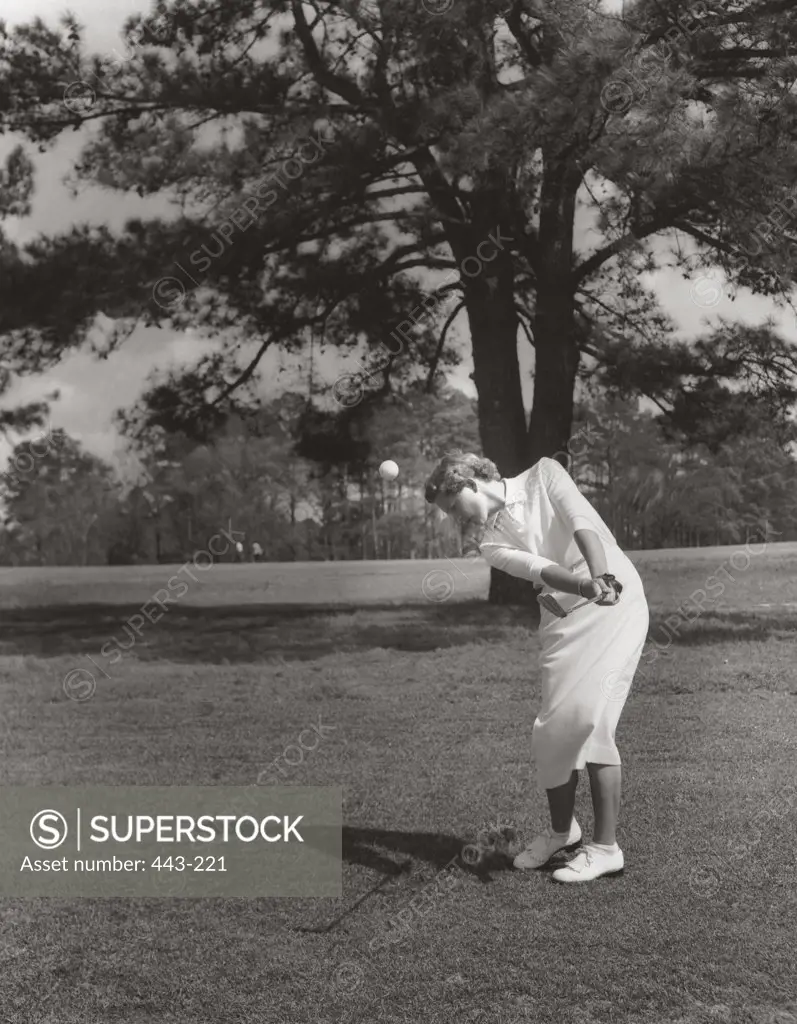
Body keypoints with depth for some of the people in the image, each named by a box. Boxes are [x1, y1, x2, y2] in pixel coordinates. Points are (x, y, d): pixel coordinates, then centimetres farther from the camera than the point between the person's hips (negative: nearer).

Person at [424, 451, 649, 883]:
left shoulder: (544, 475, 1)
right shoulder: (490, 543, 6)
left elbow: (583, 522, -16)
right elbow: (540, 568, -14)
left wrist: (602, 576, -34)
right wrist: (589, 586, -34)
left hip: (617, 599, -4)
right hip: (563, 617, 5)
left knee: (587, 719, -13)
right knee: (553, 727, 0)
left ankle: (605, 846, -4)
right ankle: (561, 830, 24)